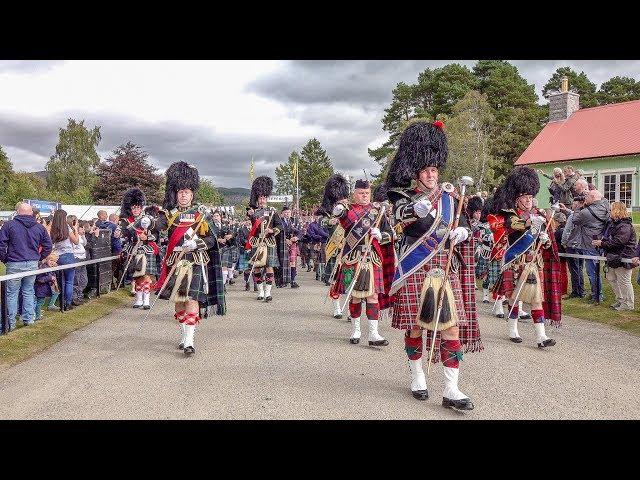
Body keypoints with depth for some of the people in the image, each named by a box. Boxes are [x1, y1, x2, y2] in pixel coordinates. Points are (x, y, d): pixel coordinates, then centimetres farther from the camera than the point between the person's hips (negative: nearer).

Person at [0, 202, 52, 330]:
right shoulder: (39, 227, 6)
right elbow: (48, 247, 11)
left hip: (15, 265, -3)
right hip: (33, 264, 3)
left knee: (12, 294, 6)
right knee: (28, 291, 16)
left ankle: (11, 323, 9)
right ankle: (28, 319, 19)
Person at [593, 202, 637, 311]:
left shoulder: (625, 226, -20)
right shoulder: (614, 224, 13)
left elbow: (618, 241, -28)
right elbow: (609, 239, 22)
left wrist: (601, 243, -24)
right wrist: (600, 243, 4)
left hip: (623, 259, -11)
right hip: (614, 257, 11)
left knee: (624, 281, -1)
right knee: (611, 278, 17)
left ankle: (628, 304, 11)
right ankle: (620, 300, 28)